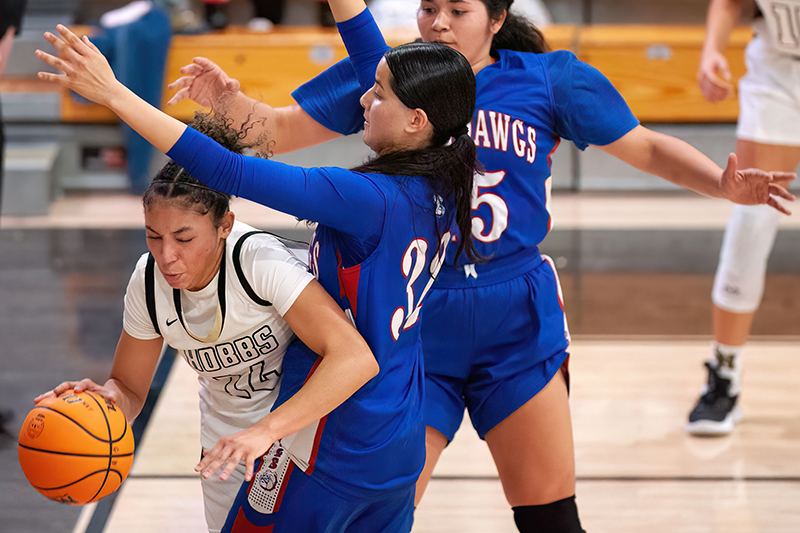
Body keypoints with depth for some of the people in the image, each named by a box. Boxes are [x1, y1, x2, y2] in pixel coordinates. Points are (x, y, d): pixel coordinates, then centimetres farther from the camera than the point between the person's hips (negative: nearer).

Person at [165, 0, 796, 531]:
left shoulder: (548, 78, 1)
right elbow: (280, 131, 0)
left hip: (515, 322, 1)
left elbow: (648, 149, 5)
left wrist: (722, 182, -11)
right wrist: (230, 101, -20)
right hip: (410, 322, 0)